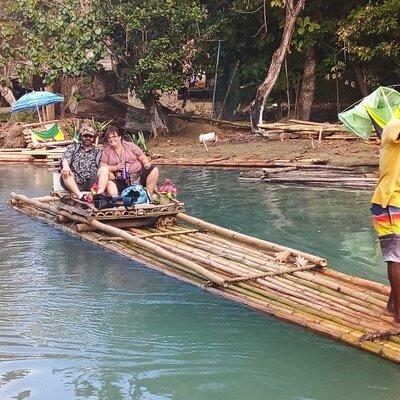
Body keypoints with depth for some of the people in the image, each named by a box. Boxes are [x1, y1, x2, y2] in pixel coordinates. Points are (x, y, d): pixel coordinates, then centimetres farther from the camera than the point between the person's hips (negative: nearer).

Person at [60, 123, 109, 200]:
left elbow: (102, 167, 15)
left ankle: (100, 194, -42)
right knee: (65, 172, -30)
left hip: (90, 184, 1)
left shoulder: (97, 152, 25)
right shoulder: (72, 148, 21)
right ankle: (80, 196, -47)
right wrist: (65, 166, -23)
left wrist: (109, 173, -10)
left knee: (105, 168, -20)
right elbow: (65, 158, 2)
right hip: (74, 183, -1)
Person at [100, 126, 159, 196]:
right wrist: (116, 167, -14)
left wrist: (147, 164, -11)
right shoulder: (106, 152, 10)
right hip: (121, 182, -2)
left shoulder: (130, 145, 10)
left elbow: (143, 158, 10)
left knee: (154, 170, -19)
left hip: (138, 176, 2)